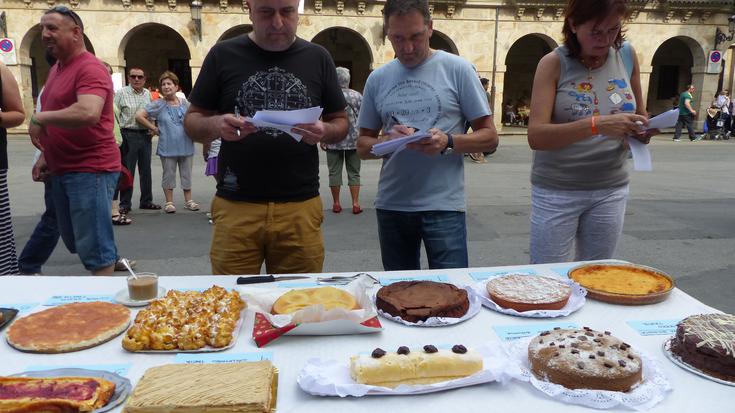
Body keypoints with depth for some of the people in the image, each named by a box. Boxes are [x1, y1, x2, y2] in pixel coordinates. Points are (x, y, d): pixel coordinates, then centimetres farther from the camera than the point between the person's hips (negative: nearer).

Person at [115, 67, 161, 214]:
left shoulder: (148, 94, 12)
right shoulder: (122, 93, -4)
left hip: (146, 135, 5)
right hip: (129, 135, -5)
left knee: (146, 170, 11)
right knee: (127, 170, -1)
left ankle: (146, 201, 21)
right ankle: (125, 204, 7)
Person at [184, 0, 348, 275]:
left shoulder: (317, 58, 8)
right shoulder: (223, 55, 5)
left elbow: (341, 123, 12)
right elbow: (192, 122, 8)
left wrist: (324, 132, -11)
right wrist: (215, 125, -14)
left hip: (301, 207, 1)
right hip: (236, 205, 0)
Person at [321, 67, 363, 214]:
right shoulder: (357, 96, -1)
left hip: (333, 142, -1)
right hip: (354, 141, 1)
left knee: (334, 172, 7)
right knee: (354, 172, 7)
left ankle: (336, 204, 11)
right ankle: (355, 204, 4)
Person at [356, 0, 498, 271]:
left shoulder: (457, 69, -1)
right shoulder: (377, 79, 8)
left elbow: (489, 137, 0)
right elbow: (363, 147, 11)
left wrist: (448, 142, -19)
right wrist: (387, 141, -11)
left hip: (444, 206, -3)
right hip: (390, 206, 4)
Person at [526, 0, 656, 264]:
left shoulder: (627, 55, 2)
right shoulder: (554, 64, -9)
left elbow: (639, 115, 15)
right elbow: (536, 136, -19)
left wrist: (644, 131, -8)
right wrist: (597, 125, -31)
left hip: (611, 190, 4)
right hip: (557, 191, -3)